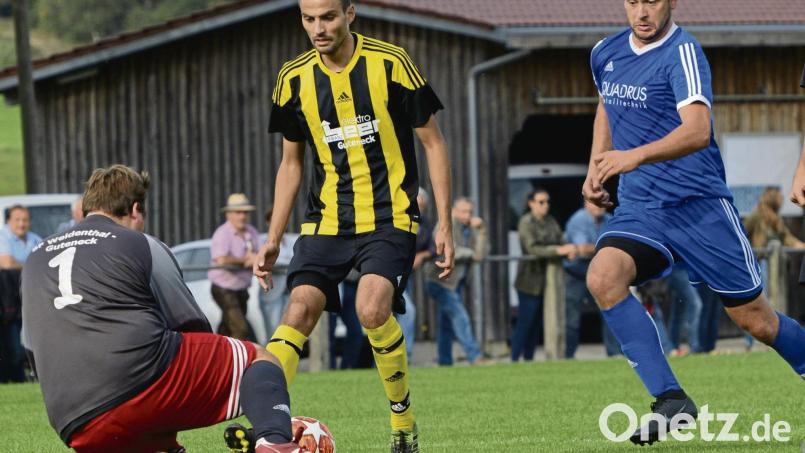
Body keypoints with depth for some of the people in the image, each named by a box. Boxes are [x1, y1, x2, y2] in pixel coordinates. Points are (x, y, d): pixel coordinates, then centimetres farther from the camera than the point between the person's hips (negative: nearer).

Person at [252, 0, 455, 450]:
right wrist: (273, 239, 10)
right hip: (327, 220, 4)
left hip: (390, 217, -4)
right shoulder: (294, 79, 3)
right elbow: (292, 163, 15)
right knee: (299, 310, -17)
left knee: (372, 308, -25)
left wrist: (445, 224, -5)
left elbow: (433, 143, -1)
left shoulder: (390, 63, -8)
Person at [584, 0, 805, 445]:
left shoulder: (683, 53, -15)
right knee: (601, 277, -24)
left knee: (756, 320, 0)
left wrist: (635, 156, -44)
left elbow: (698, 131, -30)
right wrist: (596, 168, 16)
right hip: (638, 206, 5)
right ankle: (671, 400, -22)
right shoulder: (605, 54, 7)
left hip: (699, 203, -5)